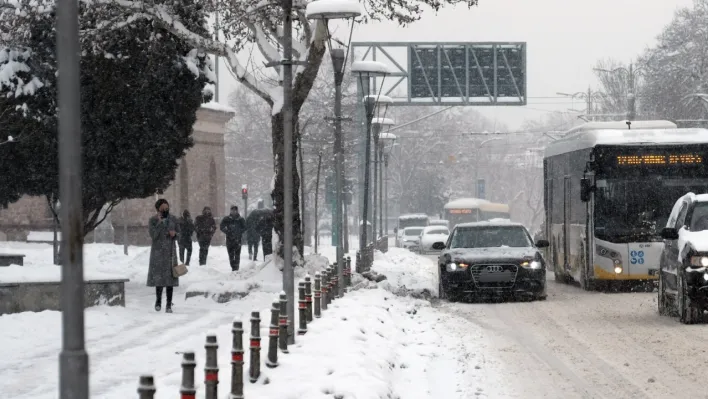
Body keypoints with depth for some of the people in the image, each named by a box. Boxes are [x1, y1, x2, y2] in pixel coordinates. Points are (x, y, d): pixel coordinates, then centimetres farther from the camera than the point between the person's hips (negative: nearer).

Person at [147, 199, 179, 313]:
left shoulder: (172, 219, 4)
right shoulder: (153, 220, -4)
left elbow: (179, 233, 12)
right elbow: (153, 235, -14)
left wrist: (174, 234, -11)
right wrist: (159, 223, -20)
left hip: (170, 251, 2)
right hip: (158, 251, -2)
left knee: (170, 277, -1)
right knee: (159, 277, -4)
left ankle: (169, 305, 1)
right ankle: (158, 300, 18)